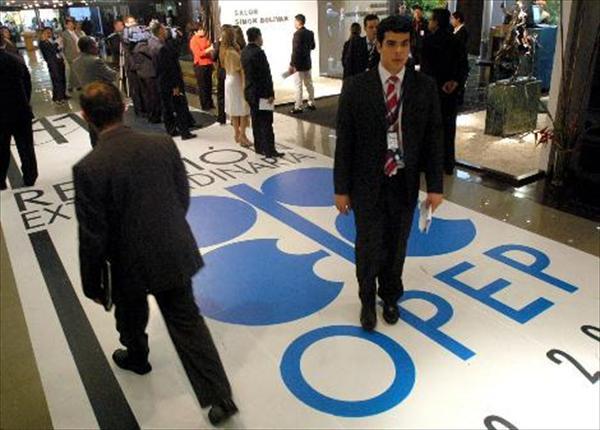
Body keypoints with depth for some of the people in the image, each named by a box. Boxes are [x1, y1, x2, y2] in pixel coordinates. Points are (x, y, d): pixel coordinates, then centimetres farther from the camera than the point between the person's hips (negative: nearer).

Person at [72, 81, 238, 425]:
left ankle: (136, 358, 57)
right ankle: (220, 398, 14)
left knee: (131, 318, 27)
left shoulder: (88, 168, -21)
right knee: (188, 321, 13)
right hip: (175, 254, 3)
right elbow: (183, 199, 2)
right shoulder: (164, 144, -10)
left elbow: (92, 236, -15)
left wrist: (92, 284, 0)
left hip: (129, 264, -3)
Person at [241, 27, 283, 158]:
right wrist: (270, 93, -16)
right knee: (266, 122, -4)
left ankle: (259, 147, 22)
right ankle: (269, 150, 0)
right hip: (261, 93, -9)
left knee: (256, 121, 14)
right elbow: (265, 75, -20)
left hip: (250, 91, 9)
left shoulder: (244, 52, 8)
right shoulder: (258, 52, -18)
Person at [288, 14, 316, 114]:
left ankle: (298, 107, -1)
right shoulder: (310, 33, 6)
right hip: (308, 63, 8)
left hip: (299, 64, -8)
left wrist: (292, 65, -18)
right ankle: (311, 103, 24)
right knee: (309, 84, 16)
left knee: (298, 86, -3)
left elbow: (296, 51, -21)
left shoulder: (298, 34, -17)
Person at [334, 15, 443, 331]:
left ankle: (390, 296, 42)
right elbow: (344, 140, -6)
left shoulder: (425, 87, -3)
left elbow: (433, 139, 1)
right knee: (369, 247, 8)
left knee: (396, 247, 15)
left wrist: (435, 186, 0)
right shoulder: (356, 86, -8)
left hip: (405, 183, 2)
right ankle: (368, 300, 36)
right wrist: (341, 188, -5)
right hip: (367, 183, -2)